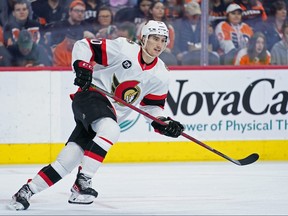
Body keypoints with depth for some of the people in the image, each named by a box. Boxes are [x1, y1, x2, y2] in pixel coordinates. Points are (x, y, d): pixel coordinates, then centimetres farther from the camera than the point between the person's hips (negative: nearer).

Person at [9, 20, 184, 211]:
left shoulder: (161, 76, 4)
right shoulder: (123, 48, -12)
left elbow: (152, 105, 13)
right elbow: (84, 46, -8)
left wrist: (164, 123, -4)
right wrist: (82, 66, -24)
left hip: (113, 114, 6)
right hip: (92, 94, -6)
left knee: (70, 158, -5)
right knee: (111, 130, -35)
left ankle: (27, 191, 2)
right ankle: (83, 180, -30)